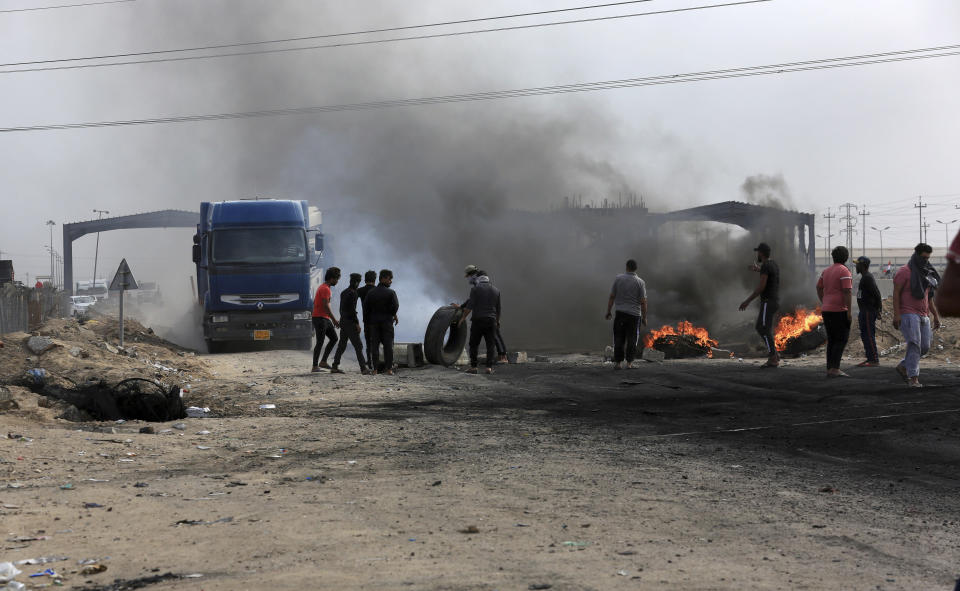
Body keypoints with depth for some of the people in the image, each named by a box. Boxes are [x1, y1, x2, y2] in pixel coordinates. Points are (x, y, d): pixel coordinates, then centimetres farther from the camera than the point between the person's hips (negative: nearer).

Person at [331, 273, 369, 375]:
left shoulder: (343, 293, 13)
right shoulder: (353, 293, -15)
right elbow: (352, 309, -20)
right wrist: (357, 324, -17)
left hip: (343, 321, 9)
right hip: (350, 322, -9)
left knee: (342, 345, 12)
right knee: (358, 345, -8)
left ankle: (334, 367, 11)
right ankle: (364, 369, -11)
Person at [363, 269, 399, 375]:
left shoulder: (370, 292, 4)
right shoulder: (390, 293, -7)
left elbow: (365, 307, 2)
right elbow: (395, 306, -13)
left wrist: (366, 321, 10)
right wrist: (394, 315, 7)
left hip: (374, 321, 3)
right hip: (387, 321, -3)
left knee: (374, 345, 5)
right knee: (388, 345, 2)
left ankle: (374, 369, 1)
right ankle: (389, 369, 0)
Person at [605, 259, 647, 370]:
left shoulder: (618, 278, -2)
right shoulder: (640, 282, -5)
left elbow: (611, 297, -1)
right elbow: (643, 302, -7)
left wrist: (608, 311, 8)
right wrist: (644, 318, 0)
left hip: (620, 313, 1)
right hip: (634, 315, -1)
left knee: (619, 339, 6)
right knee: (632, 339, 6)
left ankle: (617, 362, 3)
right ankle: (629, 363, 4)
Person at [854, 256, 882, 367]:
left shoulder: (868, 278, -15)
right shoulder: (864, 277, 18)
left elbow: (877, 294, -21)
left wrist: (878, 310, -18)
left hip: (869, 311, -11)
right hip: (864, 311, 11)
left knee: (869, 335, -11)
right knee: (864, 335, 13)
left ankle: (874, 360, -11)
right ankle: (870, 359, 17)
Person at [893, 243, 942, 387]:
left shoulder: (926, 274, 18)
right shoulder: (904, 272, -5)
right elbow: (896, 293, -10)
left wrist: (936, 315, 20)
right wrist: (896, 314, -18)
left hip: (923, 316, 8)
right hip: (908, 314, -8)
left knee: (925, 347, 4)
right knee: (914, 344, -16)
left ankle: (903, 366, 22)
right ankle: (913, 378, -17)